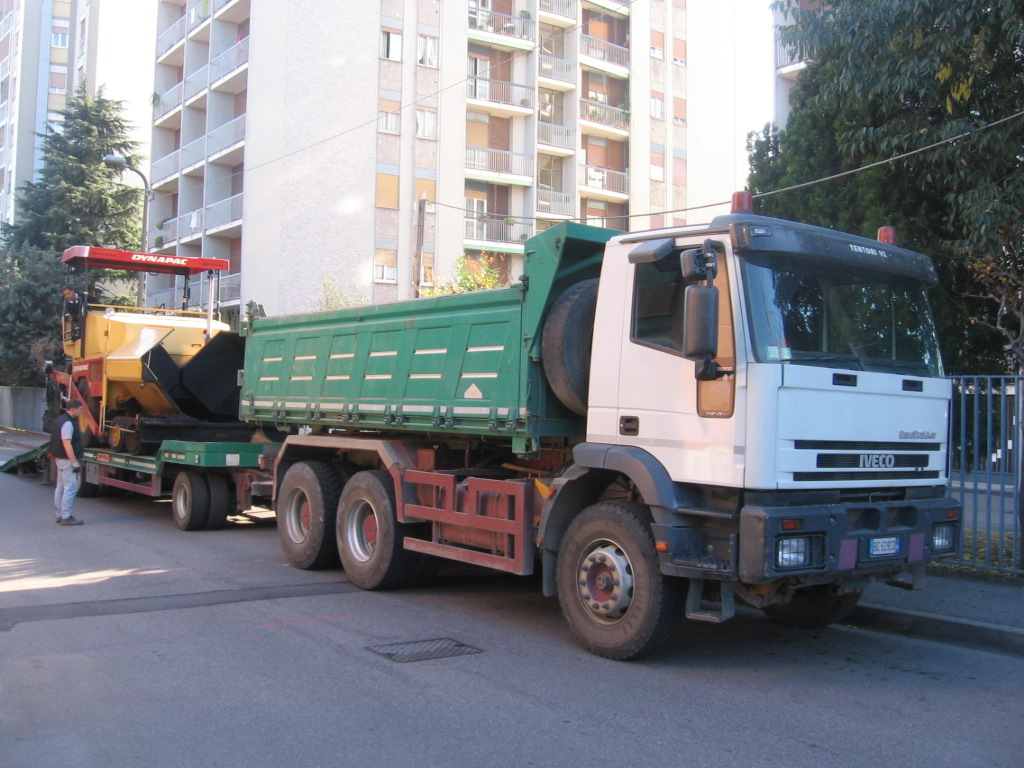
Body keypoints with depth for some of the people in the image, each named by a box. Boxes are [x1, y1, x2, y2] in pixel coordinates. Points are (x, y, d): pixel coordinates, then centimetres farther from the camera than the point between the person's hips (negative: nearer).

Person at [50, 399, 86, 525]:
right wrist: (75, 462, -24)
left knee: (60, 488, 14)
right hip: (67, 460, -11)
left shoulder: (61, 420, 14)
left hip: (60, 458, 11)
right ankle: (66, 517, -10)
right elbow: (67, 444, -24)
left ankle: (60, 515, 21)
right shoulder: (68, 423, -18)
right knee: (70, 488, -10)